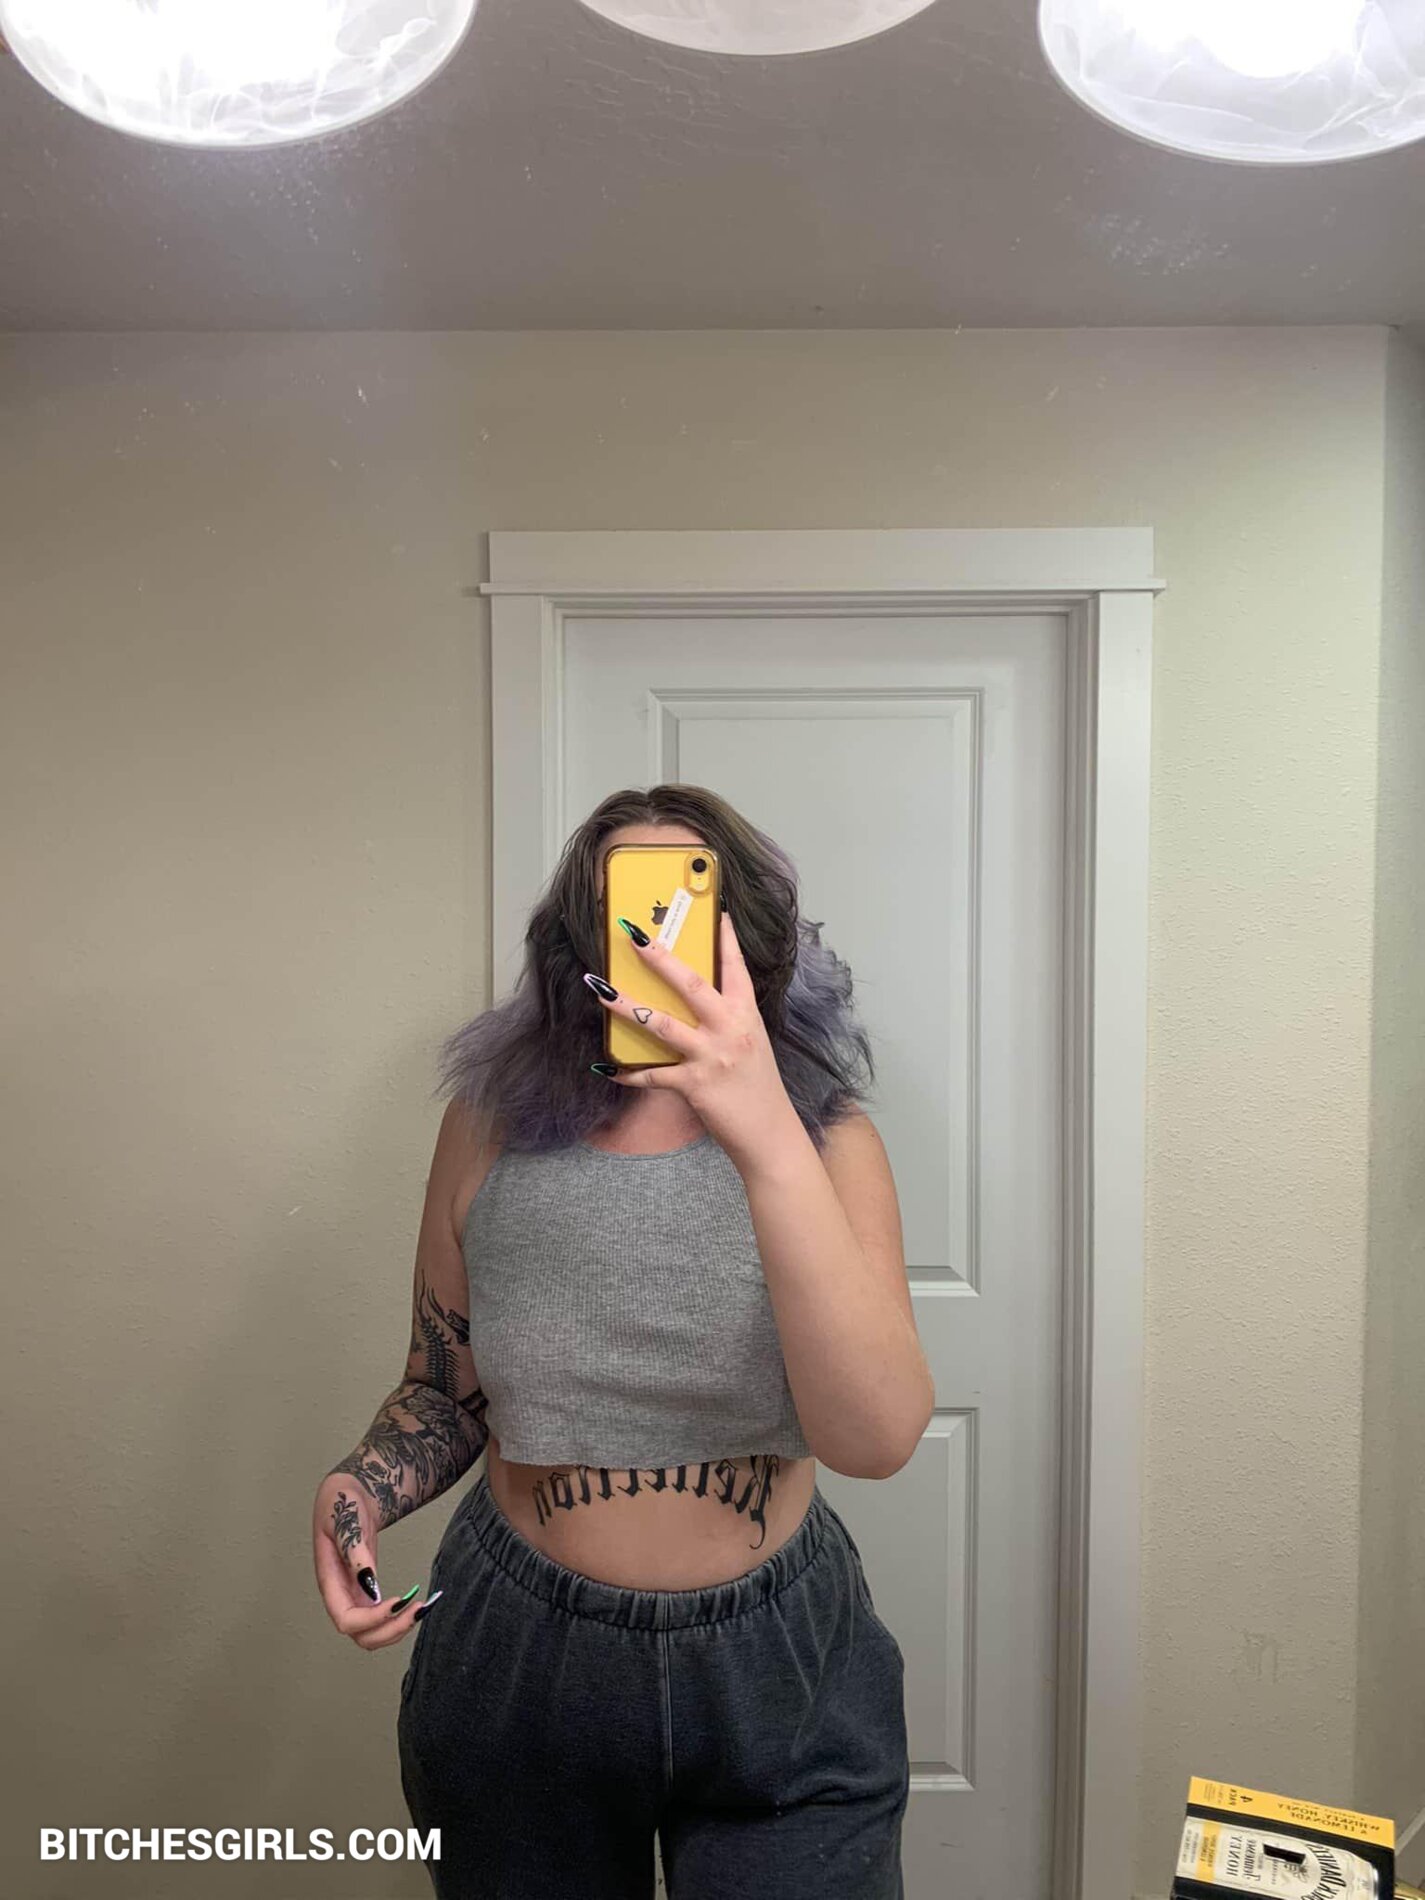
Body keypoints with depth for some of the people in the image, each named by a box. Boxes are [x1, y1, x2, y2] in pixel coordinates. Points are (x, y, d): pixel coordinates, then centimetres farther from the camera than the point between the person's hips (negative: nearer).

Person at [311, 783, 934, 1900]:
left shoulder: (825, 1135, -13)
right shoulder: (493, 1126, -9)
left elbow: (876, 1438, -28)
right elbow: (446, 1393, 4)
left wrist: (765, 1137, -39)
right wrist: (363, 1489, -17)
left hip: (779, 1677, -1)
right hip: (517, 1650, 2)